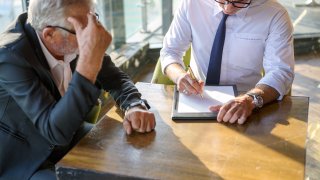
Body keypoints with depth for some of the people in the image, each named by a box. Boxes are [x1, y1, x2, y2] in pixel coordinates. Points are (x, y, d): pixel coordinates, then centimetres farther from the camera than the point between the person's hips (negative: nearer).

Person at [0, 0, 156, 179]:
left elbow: (114, 78, -1)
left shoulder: (73, 42, -14)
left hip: (68, 137, 6)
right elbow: (56, 131, -38)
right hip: (26, 162, -6)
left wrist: (135, 106, -23)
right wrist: (90, 58, -45)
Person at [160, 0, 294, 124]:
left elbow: (281, 72, -16)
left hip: (241, 107, -1)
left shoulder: (275, 15, -10)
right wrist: (180, 75, -22)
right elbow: (170, 51, 0)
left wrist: (250, 100, -35)